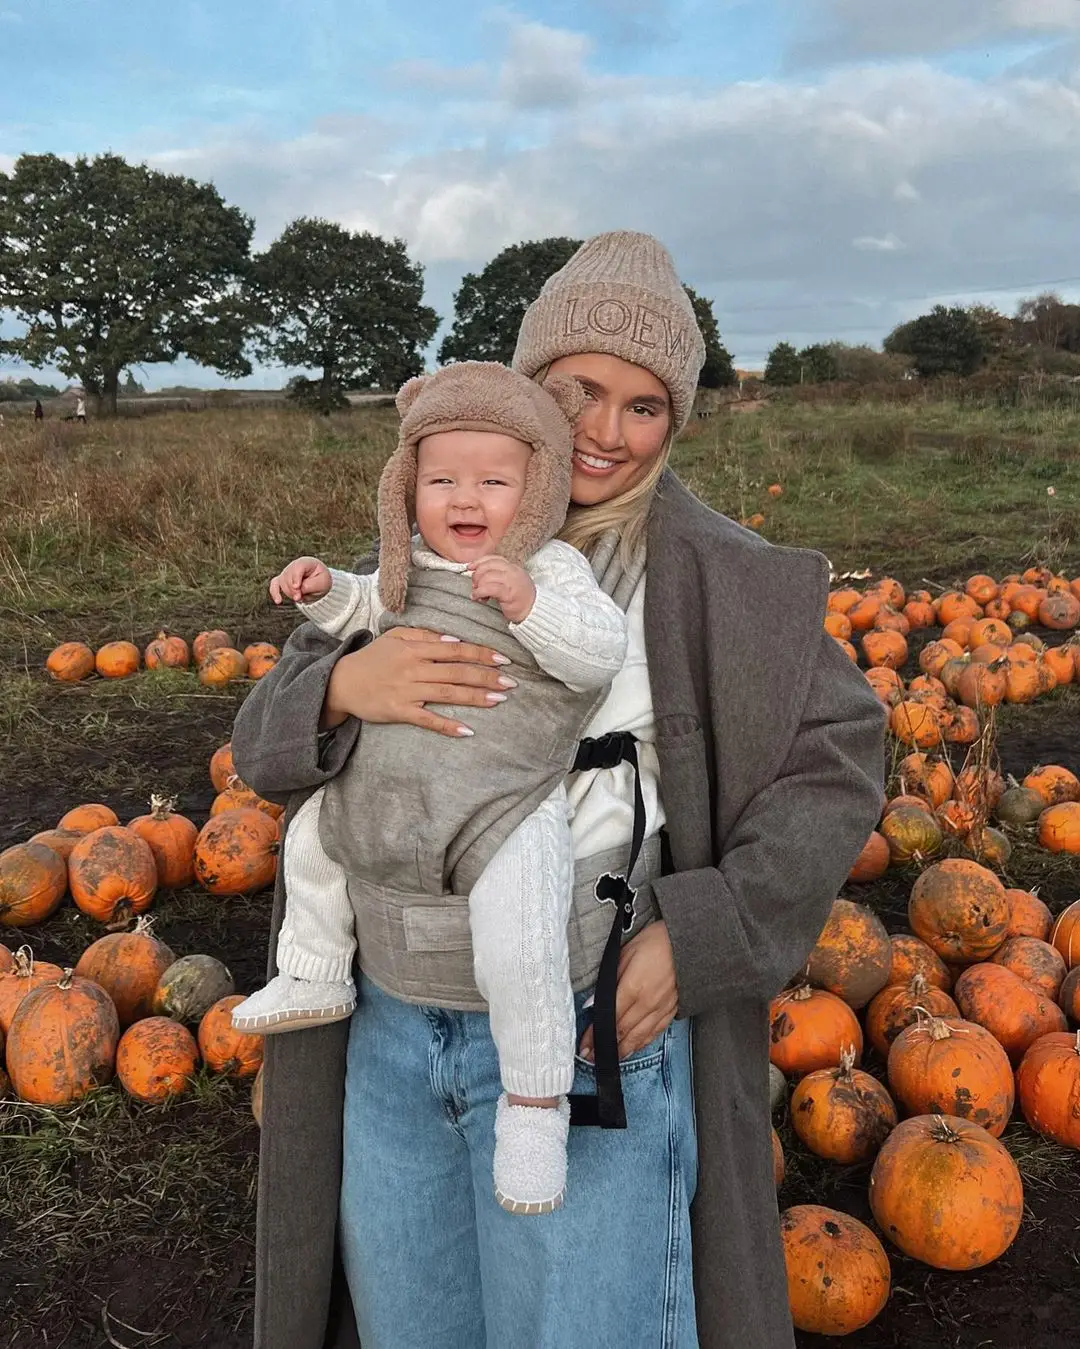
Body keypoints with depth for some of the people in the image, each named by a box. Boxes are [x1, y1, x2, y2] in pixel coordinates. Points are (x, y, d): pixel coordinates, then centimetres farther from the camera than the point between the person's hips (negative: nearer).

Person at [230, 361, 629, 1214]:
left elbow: (602, 655, -19)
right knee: (312, 835, 22)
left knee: (519, 945, -23)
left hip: (508, 804, -7)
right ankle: (316, 980, 42)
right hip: (389, 791, 7)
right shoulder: (413, 567, 8)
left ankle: (534, 1100, 1)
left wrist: (530, 605, -31)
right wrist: (324, 591, 7)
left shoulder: (553, 569, -8)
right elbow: (367, 609, 27)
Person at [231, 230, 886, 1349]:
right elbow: (264, 740, 2)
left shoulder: (714, 577, -7)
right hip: (388, 1027, 4)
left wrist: (698, 936, -15)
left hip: (588, 1034, -4)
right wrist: (342, 685, -22)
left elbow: (837, 760, -4)